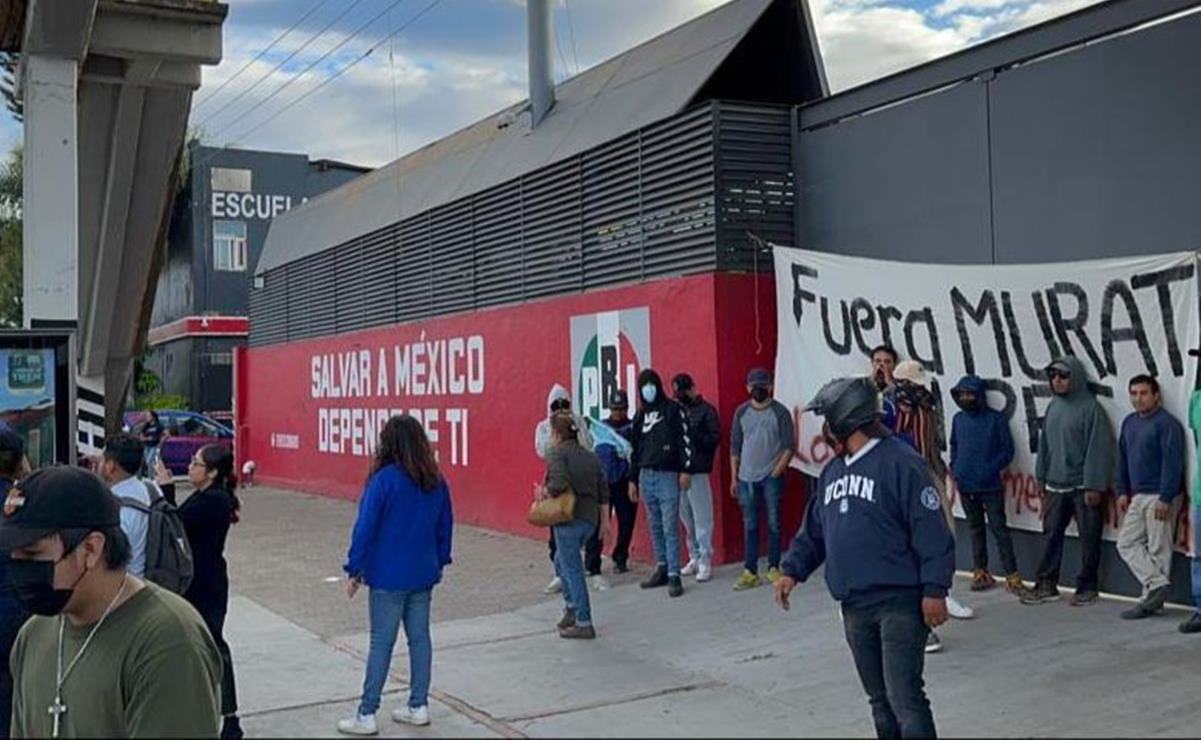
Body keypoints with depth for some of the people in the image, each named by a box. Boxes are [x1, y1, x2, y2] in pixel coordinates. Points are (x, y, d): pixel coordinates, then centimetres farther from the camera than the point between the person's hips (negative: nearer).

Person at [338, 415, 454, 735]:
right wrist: (439, 562, 20)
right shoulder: (436, 481, 3)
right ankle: (418, 707, 20)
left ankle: (366, 715, 5)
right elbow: (446, 526, 10)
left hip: (388, 577, -5)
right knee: (419, 637, 12)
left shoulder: (384, 479, -15)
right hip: (424, 575, 5)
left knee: (381, 643, 0)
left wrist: (354, 569, -6)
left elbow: (365, 527, -13)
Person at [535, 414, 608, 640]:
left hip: (569, 518, -7)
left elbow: (559, 484, -23)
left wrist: (543, 493, -6)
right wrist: (604, 520, 18)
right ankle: (572, 608, 23)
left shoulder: (557, 454, -6)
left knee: (572, 570, -1)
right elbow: (603, 492, 14)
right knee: (561, 561, 24)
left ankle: (584, 624, 1)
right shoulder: (591, 456, 15)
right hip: (590, 518, 8)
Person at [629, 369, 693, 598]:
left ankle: (674, 575, -5)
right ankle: (662, 569, 18)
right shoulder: (640, 415, 15)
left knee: (670, 528, -8)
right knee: (656, 527, 10)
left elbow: (685, 440, -8)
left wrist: (685, 470, -15)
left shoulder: (673, 409, -2)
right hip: (646, 477, 6)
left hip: (668, 475, -6)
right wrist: (633, 479, 15)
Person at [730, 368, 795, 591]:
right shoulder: (741, 412, 7)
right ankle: (750, 572, 7)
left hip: (771, 478, -3)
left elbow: (789, 446, -4)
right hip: (746, 478, 3)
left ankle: (773, 568, 12)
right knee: (750, 526, 5)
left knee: (773, 524, 3)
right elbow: (735, 446, 11)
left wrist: (777, 472, -12)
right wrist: (734, 477, 7)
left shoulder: (780, 412, -3)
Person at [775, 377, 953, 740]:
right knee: (879, 699, 16)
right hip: (854, 607, 8)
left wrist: (935, 590, -18)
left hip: (900, 603, -8)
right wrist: (793, 570, 9)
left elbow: (932, 533, -15)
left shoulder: (900, 463, -12)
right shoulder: (832, 471, 13)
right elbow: (814, 530, 20)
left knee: (905, 697, -10)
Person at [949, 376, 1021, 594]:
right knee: (976, 529, 13)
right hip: (966, 486, 5)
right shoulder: (958, 419, 7)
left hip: (990, 486, -4)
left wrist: (990, 470, -14)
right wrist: (954, 469, 3)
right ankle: (980, 572, 20)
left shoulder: (996, 418, -6)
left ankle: (1012, 575, 0)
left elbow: (1007, 450, -6)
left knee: (998, 528, -5)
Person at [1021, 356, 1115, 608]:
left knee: (1089, 538, 3)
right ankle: (1046, 584, 15)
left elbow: (1098, 449, -14)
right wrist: (1041, 478, 12)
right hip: (1056, 485, 6)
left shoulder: (1090, 408, -10)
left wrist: (1094, 486, -17)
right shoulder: (1053, 407, 11)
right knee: (1051, 534, 8)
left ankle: (1087, 587, 14)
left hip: (1083, 487, -6)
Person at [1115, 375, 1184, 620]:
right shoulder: (1129, 422, 13)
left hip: (1158, 497, -8)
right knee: (1127, 543, 5)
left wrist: (1165, 498, -20)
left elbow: (1172, 463, -16)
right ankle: (1157, 585, 6)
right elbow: (1123, 459, 18)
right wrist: (1123, 492, 12)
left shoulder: (1166, 423, -11)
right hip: (1137, 497, 8)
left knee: (1157, 549, -1)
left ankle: (1152, 600, 2)